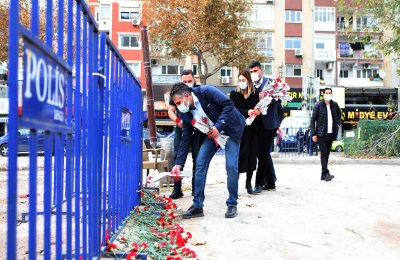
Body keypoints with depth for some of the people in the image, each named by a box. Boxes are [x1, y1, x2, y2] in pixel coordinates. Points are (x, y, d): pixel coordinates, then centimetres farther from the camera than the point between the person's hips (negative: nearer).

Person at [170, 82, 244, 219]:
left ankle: (232, 204, 4)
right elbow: (185, 140, -3)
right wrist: (178, 163, -9)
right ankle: (197, 206, 1)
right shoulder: (185, 113, -7)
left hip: (231, 129, -5)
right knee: (200, 163, -6)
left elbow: (228, 104, -25)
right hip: (213, 133, 5)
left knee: (231, 166, -14)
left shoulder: (206, 91, -23)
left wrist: (218, 126, -32)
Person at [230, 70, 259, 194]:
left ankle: (248, 182, 17)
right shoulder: (234, 94, 2)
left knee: (251, 154, 4)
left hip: (251, 129, 2)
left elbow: (257, 109, 10)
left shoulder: (255, 94, 6)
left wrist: (257, 112, -13)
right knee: (238, 155, -6)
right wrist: (247, 112, -20)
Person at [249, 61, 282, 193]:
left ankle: (259, 183, 1)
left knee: (263, 152, -6)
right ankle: (270, 182, 26)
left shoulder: (270, 82, -4)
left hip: (268, 123, -5)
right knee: (264, 153, 13)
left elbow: (277, 99, -14)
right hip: (257, 123, 5)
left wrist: (265, 98, -31)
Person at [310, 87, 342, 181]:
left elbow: (339, 114, 29)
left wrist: (338, 123, 13)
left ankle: (323, 175, 15)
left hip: (331, 134, 5)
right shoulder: (318, 105, -5)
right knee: (324, 153, -11)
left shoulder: (335, 105, 7)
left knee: (327, 154, 8)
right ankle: (326, 173, -14)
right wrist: (313, 134, -9)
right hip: (321, 134, -4)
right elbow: (312, 120, -4)